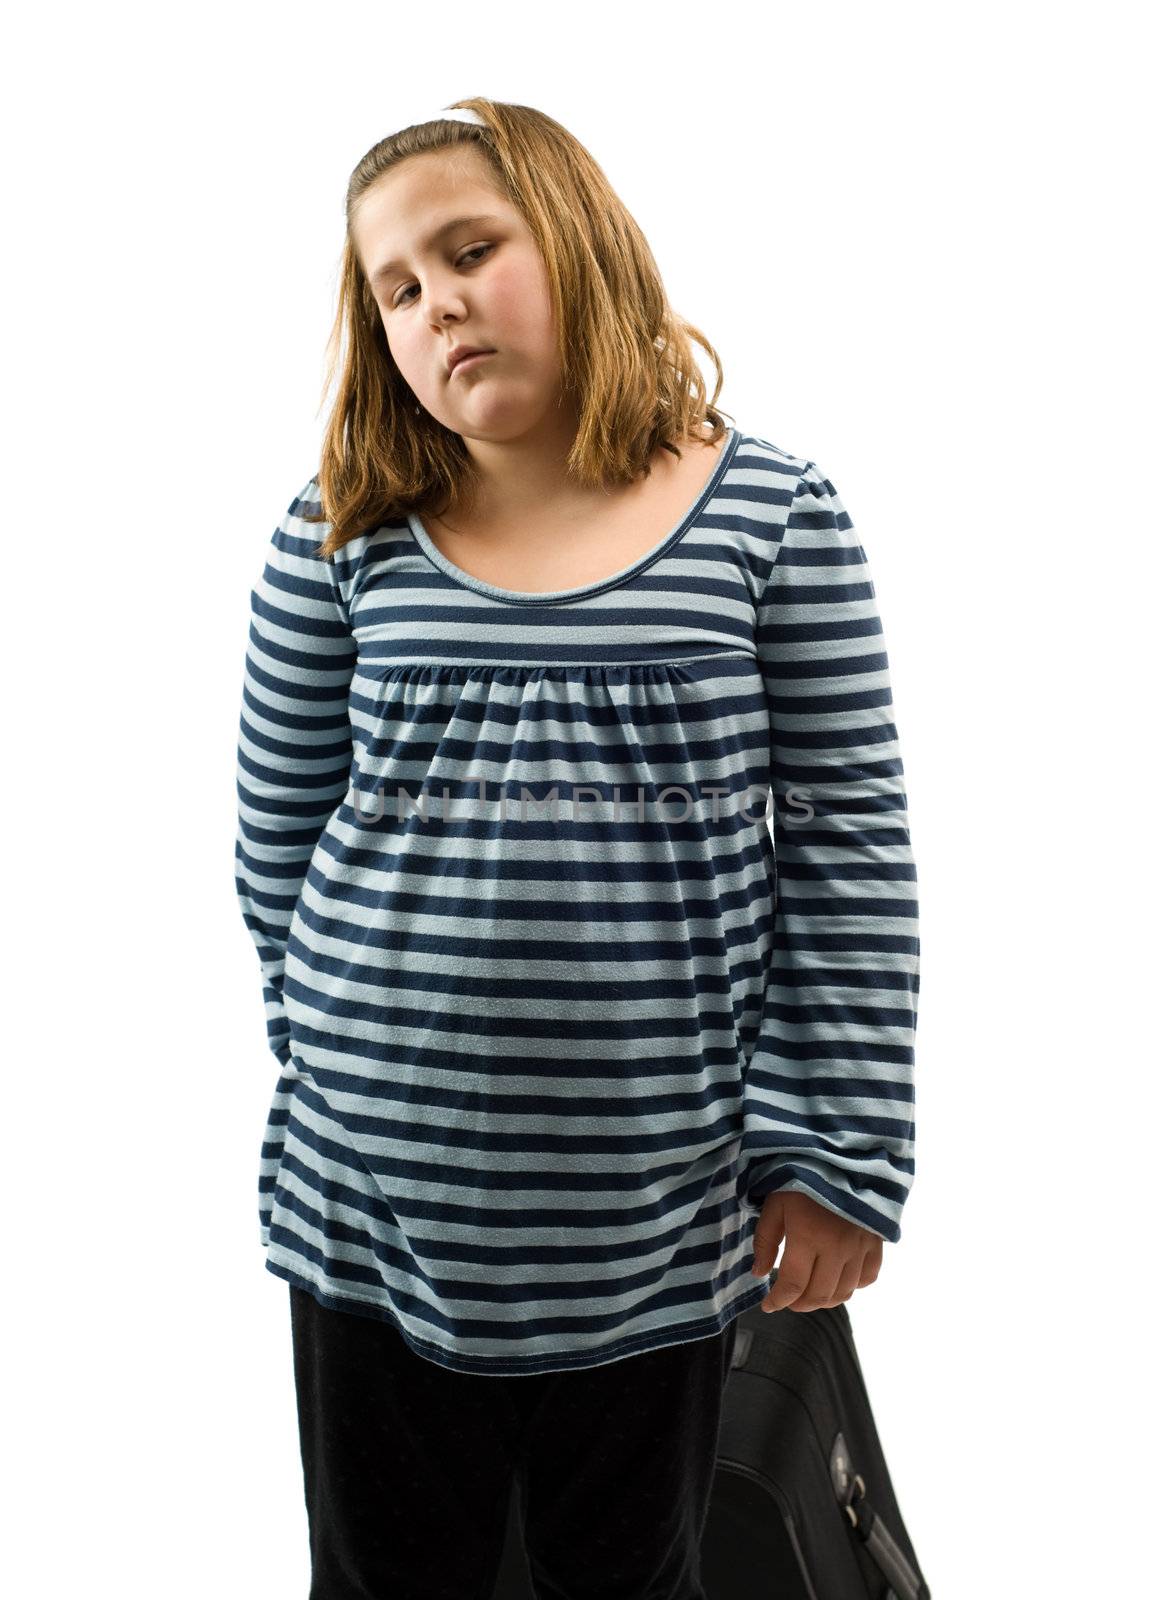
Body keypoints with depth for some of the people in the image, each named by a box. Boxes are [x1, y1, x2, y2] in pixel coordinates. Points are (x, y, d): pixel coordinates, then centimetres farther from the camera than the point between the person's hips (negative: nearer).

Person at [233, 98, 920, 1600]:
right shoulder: (344, 530, 0)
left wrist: (834, 1150, -6)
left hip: (652, 1215, -1)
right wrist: (349, 1052, 8)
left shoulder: (771, 513, -4)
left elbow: (849, 849, -4)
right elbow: (280, 832, 7)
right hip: (371, 1193, 2)